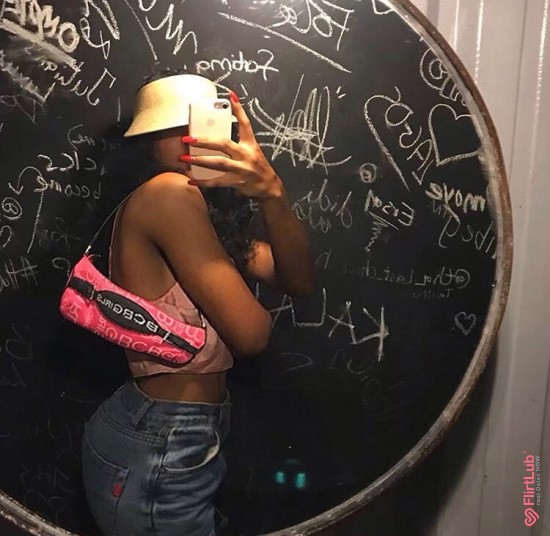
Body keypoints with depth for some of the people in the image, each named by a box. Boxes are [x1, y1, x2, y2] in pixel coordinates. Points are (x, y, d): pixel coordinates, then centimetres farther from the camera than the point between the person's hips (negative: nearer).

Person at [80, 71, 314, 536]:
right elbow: (251, 333, -24)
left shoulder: (210, 209, 8)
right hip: (157, 456, -10)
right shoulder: (167, 193, -22)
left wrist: (272, 193, -18)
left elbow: (299, 281, -3)